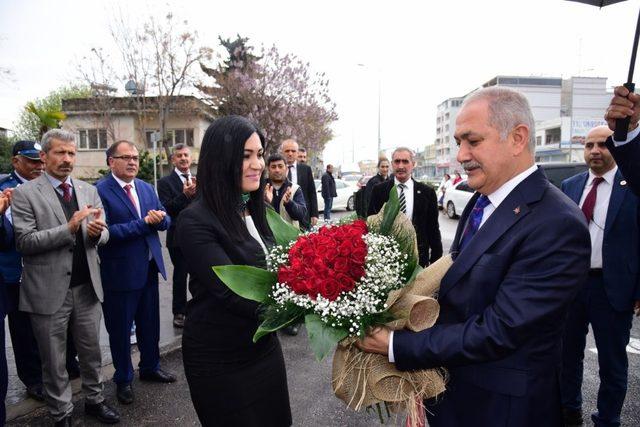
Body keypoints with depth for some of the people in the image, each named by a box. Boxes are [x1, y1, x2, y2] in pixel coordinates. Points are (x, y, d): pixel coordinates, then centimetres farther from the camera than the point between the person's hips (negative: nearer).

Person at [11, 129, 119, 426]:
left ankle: (94, 400, 36)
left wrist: (97, 231, -17)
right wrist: (69, 228, -24)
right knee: (53, 361, 13)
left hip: (87, 287, 4)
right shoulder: (25, 194, -7)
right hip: (49, 291, -4)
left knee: (91, 352, 17)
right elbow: (24, 242, -14)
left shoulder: (89, 191, 7)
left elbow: (104, 235, 7)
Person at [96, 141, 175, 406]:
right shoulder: (99, 191, -12)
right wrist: (143, 223, -19)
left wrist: (160, 218, -15)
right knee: (120, 329, 11)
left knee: (150, 324, 19)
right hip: (120, 272, -5)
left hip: (149, 267, 6)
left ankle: (150, 367, 40)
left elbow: (165, 222, 8)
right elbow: (105, 231, -21)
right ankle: (123, 379, 31)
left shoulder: (146, 188, 7)